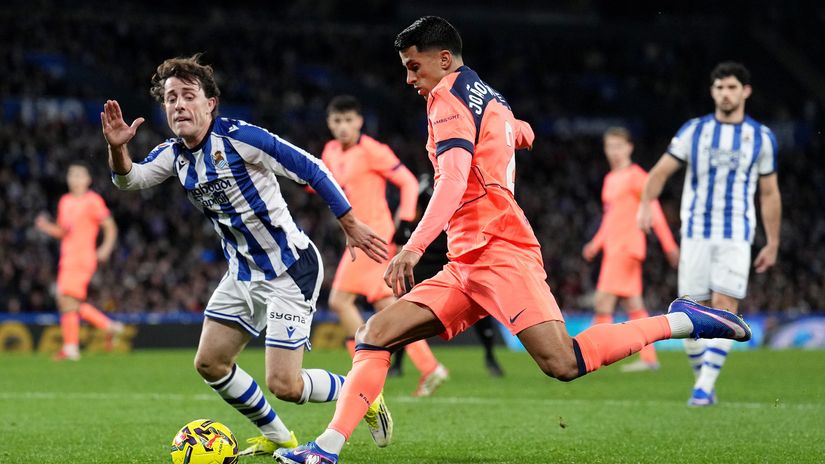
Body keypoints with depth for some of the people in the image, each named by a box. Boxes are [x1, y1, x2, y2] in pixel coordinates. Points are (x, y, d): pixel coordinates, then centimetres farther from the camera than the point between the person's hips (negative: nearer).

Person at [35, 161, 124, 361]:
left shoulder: (93, 200, -4)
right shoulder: (65, 201, 17)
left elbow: (110, 226, -4)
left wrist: (106, 247, -19)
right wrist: (45, 226, 4)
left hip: (82, 257, -8)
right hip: (67, 259, 8)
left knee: (68, 299, -15)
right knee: (73, 303, 5)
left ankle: (70, 347, -11)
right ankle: (109, 326, 18)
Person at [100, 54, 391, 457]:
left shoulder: (238, 137, -19)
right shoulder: (174, 154, 4)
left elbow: (311, 169, -15)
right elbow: (129, 179, -8)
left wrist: (350, 225, -12)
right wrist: (117, 149, -30)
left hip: (290, 269, -8)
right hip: (244, 272, 8)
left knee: (283, 385, -13)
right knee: (209, 363, 8)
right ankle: (277, 437, 27)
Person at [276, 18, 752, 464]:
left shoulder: (449, 97, -5)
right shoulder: (492, 100, 21)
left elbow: (453, 182, -21)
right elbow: (522, 132, 44)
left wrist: (413, 248, -32)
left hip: (498, 251, -10)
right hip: (467, 267, 10)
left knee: (562, 362, -23)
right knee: (377, 333, 0)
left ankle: (681, 321, -12)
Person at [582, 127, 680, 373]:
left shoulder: (635, 176, -7)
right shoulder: (610, 178, 18)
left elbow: (654, 211, -10)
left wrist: (669, 245, -12)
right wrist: (596, 244, 20)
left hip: (626, 248, -9)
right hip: (613, 247, 9)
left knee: (603, 300, -13)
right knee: (633, 305, 9)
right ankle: (648, 358, 11)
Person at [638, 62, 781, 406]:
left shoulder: (762, 137, 6)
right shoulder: (694, 131, 5)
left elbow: (769, 193, 12)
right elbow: (661, 171, 4)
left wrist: (773, 244, 10)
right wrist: (646, 204, -15)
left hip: (736, 237, -1)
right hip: (695, 233, 1)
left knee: (724, 309, -13)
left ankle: (705, 388, -14)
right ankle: (702, 379, 14)